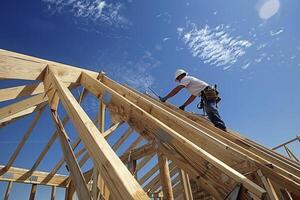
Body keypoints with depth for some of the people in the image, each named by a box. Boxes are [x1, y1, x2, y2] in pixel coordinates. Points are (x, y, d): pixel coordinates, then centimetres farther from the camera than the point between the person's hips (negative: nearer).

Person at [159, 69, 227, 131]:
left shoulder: (186, 78, 5)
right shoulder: (191, 80, 34)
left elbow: (176, 90, -6)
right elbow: (192, 97, 33)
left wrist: (165, 98, -3)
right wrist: (184, 105, 27)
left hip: (208, 95, -10)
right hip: (210, 95, 10)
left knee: (212, 114, -26)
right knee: (212, 116, 6)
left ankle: (223, 131, -39)